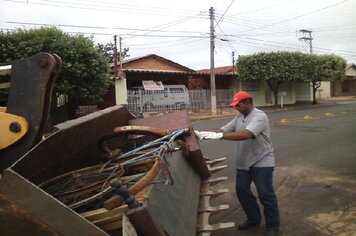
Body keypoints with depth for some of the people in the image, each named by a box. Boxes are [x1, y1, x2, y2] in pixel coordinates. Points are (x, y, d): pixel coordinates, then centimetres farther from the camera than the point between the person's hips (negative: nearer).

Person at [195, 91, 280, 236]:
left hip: (261, 163, -8)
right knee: (242, 191, 14)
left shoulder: (259, 116, -20)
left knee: (266, 195, 2)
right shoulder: (239, 117, 7)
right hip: (244, 163, 8)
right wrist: (206, 134, -15)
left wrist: (219, 136, -39)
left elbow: (246, 134, -35)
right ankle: (253, 219, 34)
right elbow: (224, 129, 2)